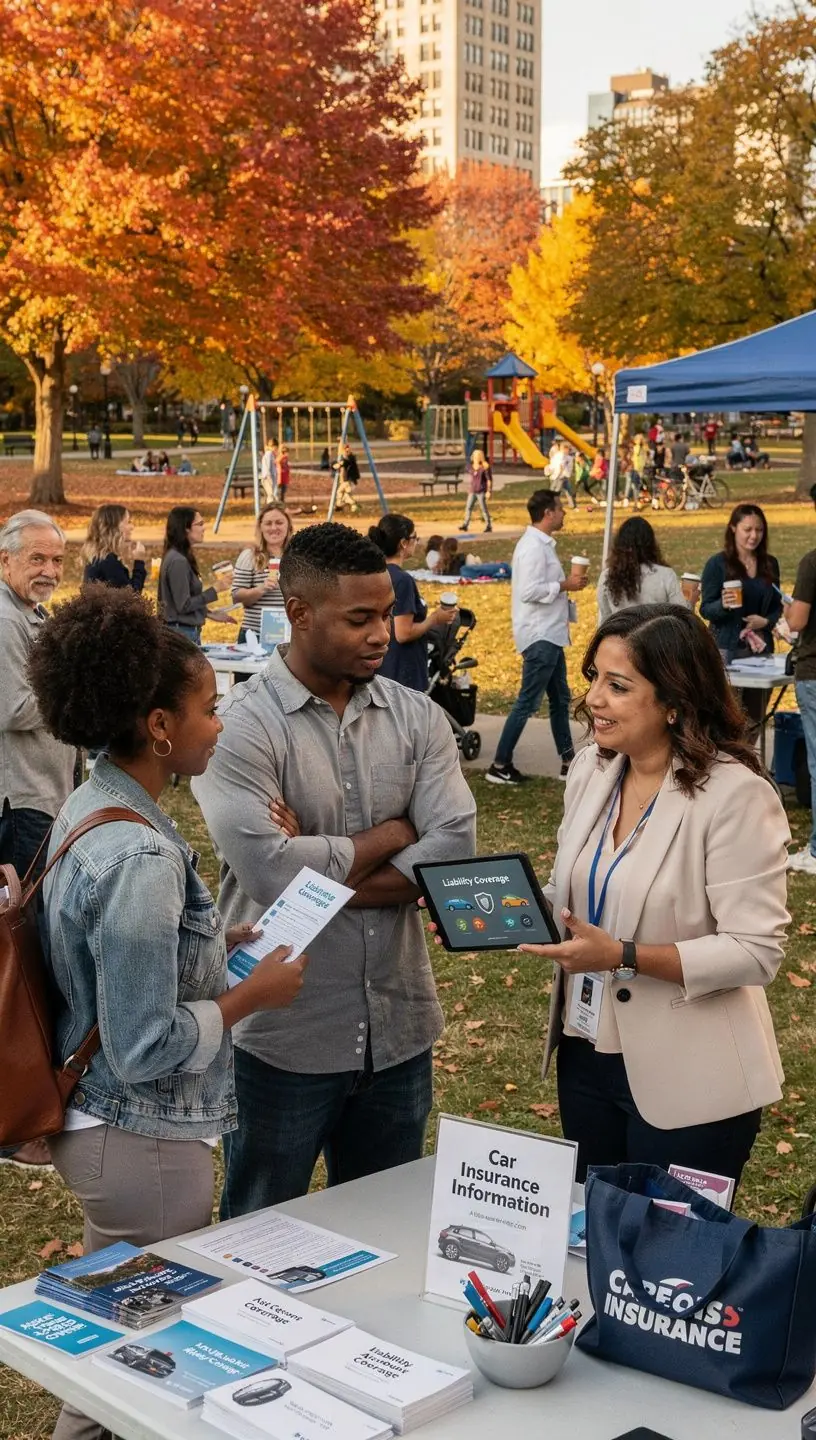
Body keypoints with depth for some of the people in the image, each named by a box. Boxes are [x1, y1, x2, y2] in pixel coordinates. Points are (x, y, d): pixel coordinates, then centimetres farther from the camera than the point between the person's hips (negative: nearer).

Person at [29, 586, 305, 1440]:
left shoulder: (90, 806, 2)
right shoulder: (141, 858, -28)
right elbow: (148, 1047, -25)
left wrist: (218, 942, 7)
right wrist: (254, 993, -13)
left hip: (94, 1117, 9)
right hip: (141, 1138, -9)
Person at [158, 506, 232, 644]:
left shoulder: (177, 557, 11)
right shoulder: (178, 561, -17)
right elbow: (184, 605, -18)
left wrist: (210, 613, 17)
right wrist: (214, 589, -14)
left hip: (189, 631, 10)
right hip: (183, 633, -10)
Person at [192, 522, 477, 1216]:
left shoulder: (417, 716, 2)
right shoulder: (241, 725, -12)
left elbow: (457, 849, -10)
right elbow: (270, 871, -24)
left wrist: (324, 876, -18)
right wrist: (393, 833, -10)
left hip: (399, 1028, 4)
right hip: (285, 1035, -4)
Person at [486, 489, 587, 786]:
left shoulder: (542, 544, 14)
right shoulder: (533, 547, -18)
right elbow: (529, 591, -26)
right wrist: (564, 586, -17)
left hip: (549, 635, 11)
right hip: (539, 637, -11)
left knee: (560, 699, 16)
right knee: (528, 703, -7)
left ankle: (568, 761, 24)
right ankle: (500, 765, -2)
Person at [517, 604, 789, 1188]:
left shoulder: (735, 795, -19)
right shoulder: (592, 768, 1)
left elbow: (756, 950, -21)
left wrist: (623, 957, -27)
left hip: (688, 1083, -6)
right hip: (587, 1054, 7)